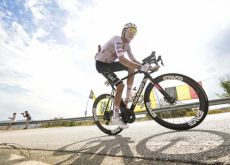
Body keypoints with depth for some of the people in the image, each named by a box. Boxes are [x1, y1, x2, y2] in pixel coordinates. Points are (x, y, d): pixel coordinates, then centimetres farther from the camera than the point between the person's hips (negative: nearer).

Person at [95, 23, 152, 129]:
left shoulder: (127, 44, 4)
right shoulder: (118, 39, -24)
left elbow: (133, 60, 0)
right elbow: (121, 59, -40)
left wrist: (146, 66, -14)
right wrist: (141, 67, -45)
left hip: (110, 63, 8)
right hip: (101, 63, -8)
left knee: (132, 68, -8)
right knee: (120, 85, -21)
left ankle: (127, 99, -2)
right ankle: (115, 117, -9)